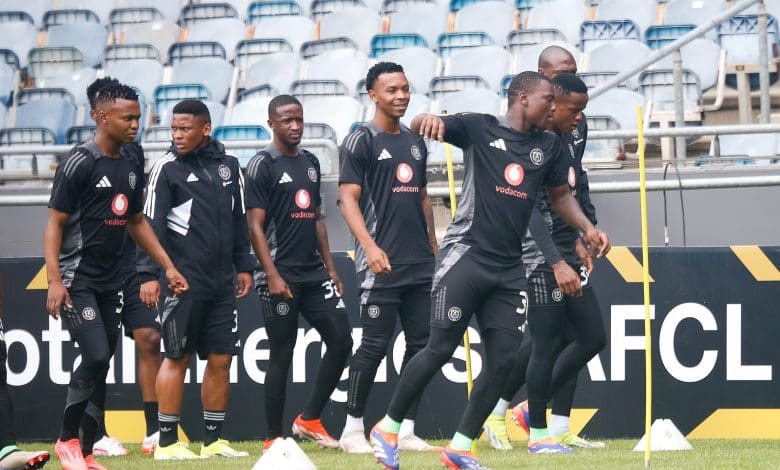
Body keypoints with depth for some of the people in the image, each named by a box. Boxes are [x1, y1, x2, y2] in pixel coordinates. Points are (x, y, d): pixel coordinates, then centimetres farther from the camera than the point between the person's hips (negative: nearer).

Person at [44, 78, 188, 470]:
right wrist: (54, 280, -20)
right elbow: (55, 224, -11)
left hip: (111, 282, 7)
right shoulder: (80, 163, -12)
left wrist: (168, 266, 14)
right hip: (77, 280, -7)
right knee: (95, 355, -17)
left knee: (101, 366, 8)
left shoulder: (131, 166, 9)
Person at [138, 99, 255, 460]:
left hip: (222, 282, 5)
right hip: (184, 279, -5)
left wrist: (243, 265, 17)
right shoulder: (167, 168, -4)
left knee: (221, 360, 6)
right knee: (177, 358, -3)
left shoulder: (228, 166, 11)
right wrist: (149, 273, -16)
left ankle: (212, 440, 13)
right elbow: (151, 224, -8)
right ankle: (167, 442, 2)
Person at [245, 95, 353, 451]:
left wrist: (330, 268, 15)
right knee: (281, 356, -2)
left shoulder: (311, 163, 15)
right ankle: (274, 440, 6)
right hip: (281, 277, -7)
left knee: (341, 342, -1)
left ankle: (309, 420, 11)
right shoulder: (262, 166, -6)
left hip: (315, 274, 7)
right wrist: (272, 275, -18)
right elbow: (255, 226, -11)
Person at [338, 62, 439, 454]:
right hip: (382, 262, -7)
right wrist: (370, 246, -22)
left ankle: (406, 431, 11)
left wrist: (434, 249, 18)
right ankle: (353, 429, 2)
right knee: (375, 344, -7)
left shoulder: (415, 143, 17)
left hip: (421, 263, 7)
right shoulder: (361, 141, -3)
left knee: (421, 344, 5)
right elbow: (348, 200, -9)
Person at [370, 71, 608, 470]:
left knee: (503, 360, 1)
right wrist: (428, 119, -36)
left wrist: (587, 228, 10)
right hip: (466, 255, -6)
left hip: (509, 269, 6)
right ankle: (387, 428, 6)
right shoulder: (479, 128, -2)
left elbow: (560, 194, 26)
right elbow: (419, 127, -12)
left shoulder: (548, 146, 13)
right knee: (441, 348, -8)